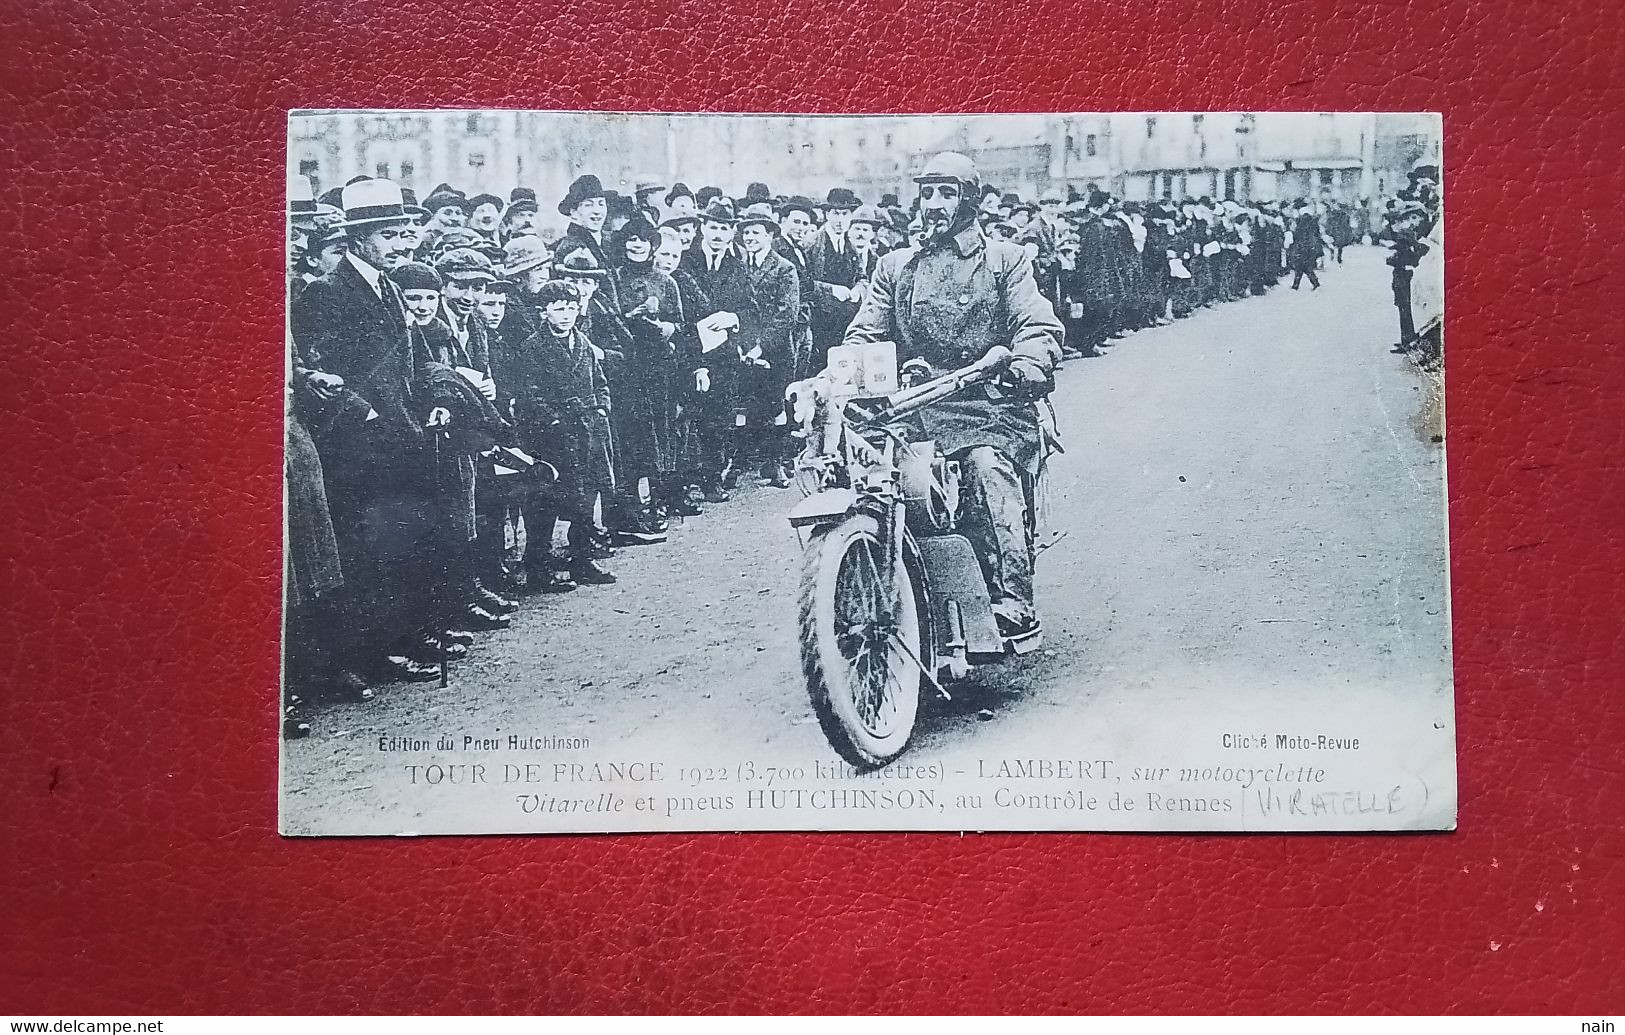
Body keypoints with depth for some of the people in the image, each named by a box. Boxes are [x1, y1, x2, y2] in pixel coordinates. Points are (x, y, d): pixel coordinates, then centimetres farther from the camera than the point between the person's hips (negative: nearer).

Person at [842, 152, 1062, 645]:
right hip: (914, 404, 3)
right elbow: (865, 332, 14)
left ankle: (1015, 607, -35)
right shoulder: (895, 267, 24)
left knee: (988, 466, -35)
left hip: (988, 401, -3)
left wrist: (1026, 365, -24)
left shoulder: (1005, 260, 15)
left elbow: (1039, 325, 1)